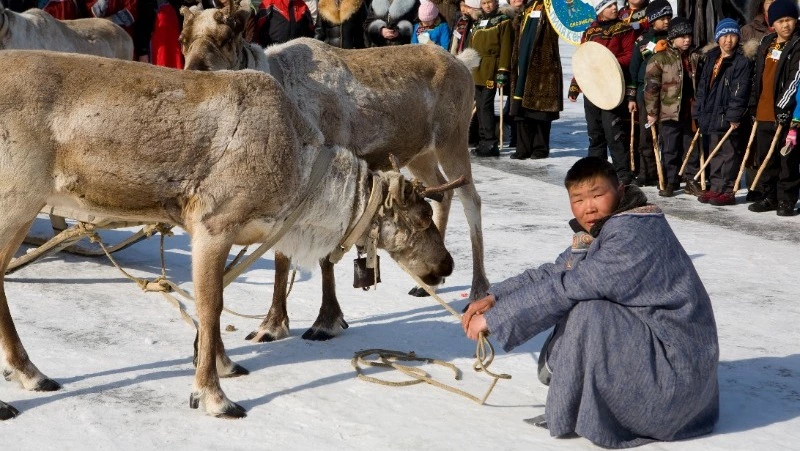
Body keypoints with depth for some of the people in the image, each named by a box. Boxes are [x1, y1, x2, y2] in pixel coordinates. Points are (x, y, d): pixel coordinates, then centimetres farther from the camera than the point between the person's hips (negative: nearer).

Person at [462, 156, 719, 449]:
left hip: (675, 367, -10)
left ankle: (570, 416, -9)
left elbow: (562, 289, -26)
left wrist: (493, 319, -20)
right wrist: (494, 297, -1)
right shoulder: (600, 231, 6)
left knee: (588, 317, -25)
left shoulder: (633, 237, -24)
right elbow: (552, 273, 12)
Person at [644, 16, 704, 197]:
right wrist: (652, 112, -9)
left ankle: (692, 181, 19)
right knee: (670, 150, 3)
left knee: (692, 148, 9)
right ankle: (669, 182, 12)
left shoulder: (695, 58, 10)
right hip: (670, 112, -4)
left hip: (691, 112, 4)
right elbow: (651, 87, -6)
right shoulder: (659, 59, -5)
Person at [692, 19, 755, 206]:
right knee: (714, 154, 13)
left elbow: (740, 91, -15)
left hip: (728, 118, -7)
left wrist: (734, 115, -19)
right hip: (711, 116, 7)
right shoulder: (711, 59, 14)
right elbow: (702, 87, 17)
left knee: (729, 155, -2)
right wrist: (698, 112, 12)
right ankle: (715, 188, 21)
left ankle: (728, 191, 3)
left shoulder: (743, 61, -8)